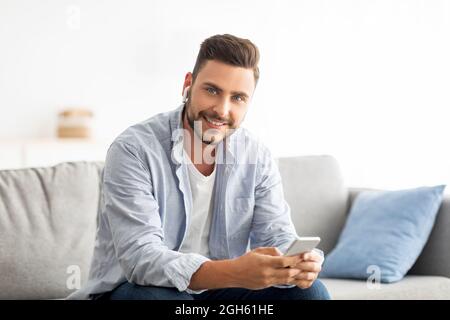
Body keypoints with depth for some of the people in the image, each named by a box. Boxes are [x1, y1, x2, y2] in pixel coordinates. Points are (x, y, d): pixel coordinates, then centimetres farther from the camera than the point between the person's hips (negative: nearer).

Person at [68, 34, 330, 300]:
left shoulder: (257, 157, -3)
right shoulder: (134, 149, -20)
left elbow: (278, 238, -6)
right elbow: (140, 257, -29)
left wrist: (299, 264, -33)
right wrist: (235, 273, -44)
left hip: (217, 287, 5)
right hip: (138, 288, -4)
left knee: (311, 292, -14)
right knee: (159, 298, -37)